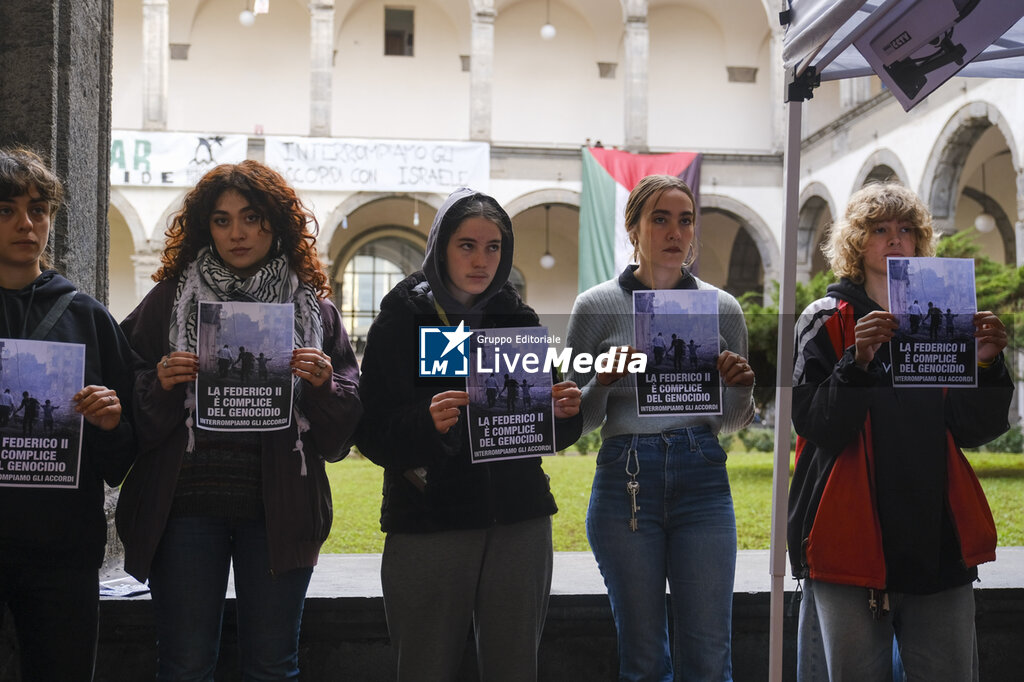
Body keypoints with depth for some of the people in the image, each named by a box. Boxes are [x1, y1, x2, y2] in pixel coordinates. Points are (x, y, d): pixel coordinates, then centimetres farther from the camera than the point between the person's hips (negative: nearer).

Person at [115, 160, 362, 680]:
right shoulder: (169, 301, 6)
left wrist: (323, 386, -12)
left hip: (278, 508, 1)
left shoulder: (314, 309, 8)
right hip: (186, 503, 0)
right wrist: (162, 387, -15)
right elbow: (133, 419, 5)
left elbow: (341, 431, 7)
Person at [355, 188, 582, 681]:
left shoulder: (520, 319, 11)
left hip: (519, 523, 3)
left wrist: (564, 411, -8)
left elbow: (545, 431, 13)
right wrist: (427, 422, -27)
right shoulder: (402, 318, -1)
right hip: (429, 523, -3)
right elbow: (372, 432, -8)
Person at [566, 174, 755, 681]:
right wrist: (604, 382, -13)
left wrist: (741, 387, -5)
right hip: (625, 481, -1)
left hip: (702, 482, 1)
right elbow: (577, 420, 5)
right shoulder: (597, 306, 3)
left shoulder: (721, 307, 9)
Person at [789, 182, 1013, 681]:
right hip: (852, 541, -3)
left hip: (937, 541, 3)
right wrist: (858, 361, -22)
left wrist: (985, 364, -8)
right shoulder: (827, 321, 4)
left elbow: (973, 429, 7)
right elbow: (817, 425, -9)